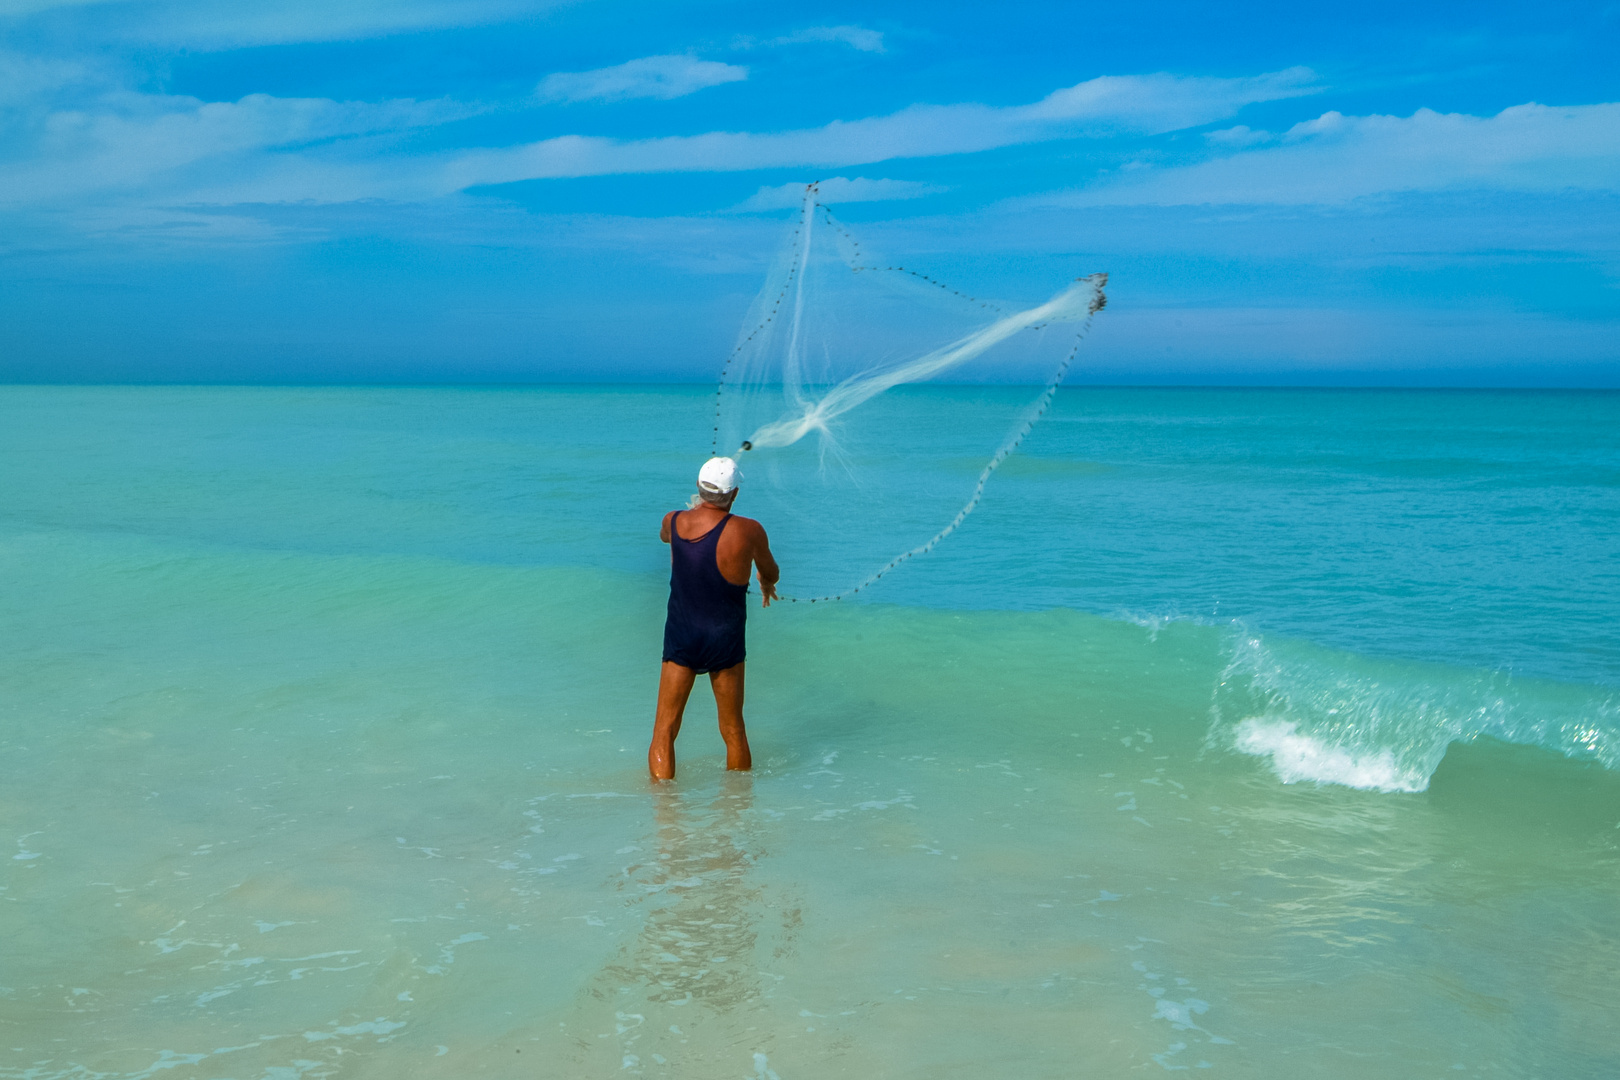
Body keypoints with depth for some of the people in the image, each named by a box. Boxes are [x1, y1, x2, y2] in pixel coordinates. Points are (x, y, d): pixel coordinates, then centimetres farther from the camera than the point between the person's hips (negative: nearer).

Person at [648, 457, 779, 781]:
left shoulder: (674, 521, -9)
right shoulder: (748, 531, -18)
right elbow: (771, 573, 2)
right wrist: (767, 584, 28)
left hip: (680, 640, 1)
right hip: (725, 644, -1)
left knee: (664, 732, 7)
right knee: (734, 732, 14)